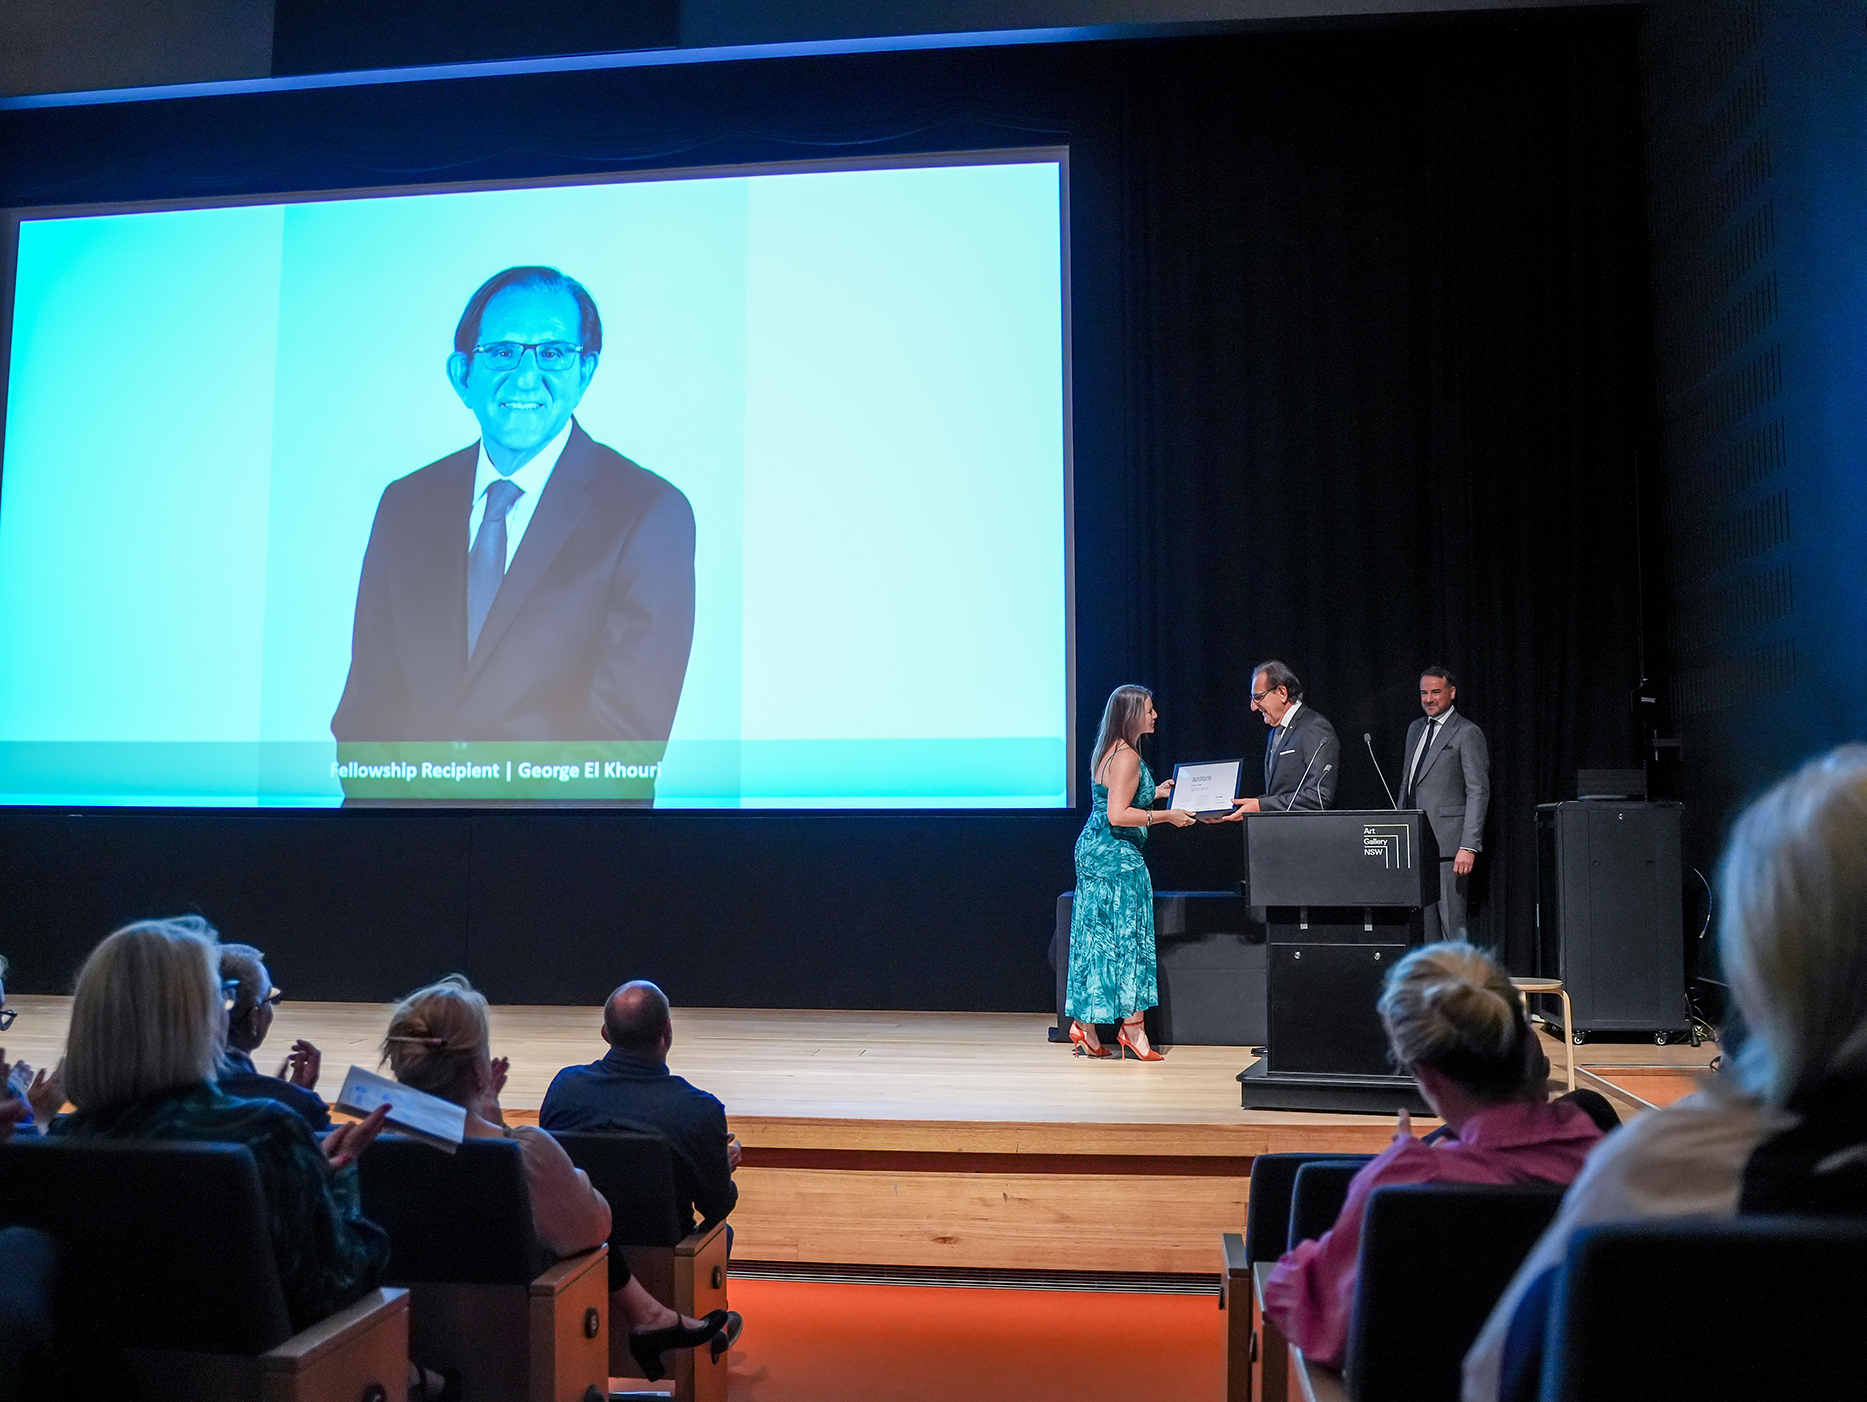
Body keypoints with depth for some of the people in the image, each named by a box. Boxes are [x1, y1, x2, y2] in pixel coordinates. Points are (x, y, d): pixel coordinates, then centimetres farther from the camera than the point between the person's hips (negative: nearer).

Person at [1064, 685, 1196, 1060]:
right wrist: (1166, 816, -18)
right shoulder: (1127, 757, -17)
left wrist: (1154, 793, 24)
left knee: (1096, 938, 10)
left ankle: (1085, 1026, 14)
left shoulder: (1108, 752, 14)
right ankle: (1132, 1028, 4)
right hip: (1116, 857, -10)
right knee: (1128, 936, -3)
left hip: (1094, 850, 10)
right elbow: (1118, 815, -23)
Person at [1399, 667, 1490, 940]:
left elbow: (1478, 793, -9)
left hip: (1446, 844, -6)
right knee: (1423, 921, 5)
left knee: (1452, 921, -6)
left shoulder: (1468, 734, -4)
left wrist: (1469, 846, -16)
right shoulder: (1415, 729, 18)